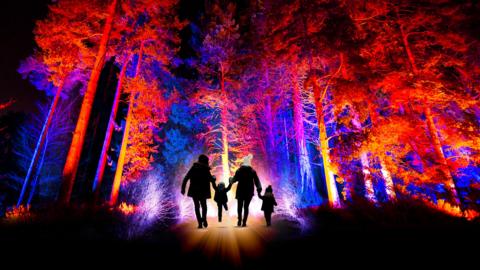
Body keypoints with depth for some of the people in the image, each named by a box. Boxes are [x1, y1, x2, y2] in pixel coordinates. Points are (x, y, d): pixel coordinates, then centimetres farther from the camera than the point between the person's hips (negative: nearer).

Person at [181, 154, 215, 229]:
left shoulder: (193, 168, 3)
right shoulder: (205, 169, -6)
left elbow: (186, 178, -1)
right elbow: (211, 179, -8)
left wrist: (183, 188, 3)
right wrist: (214, 178, 15)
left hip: (194, 190, 2)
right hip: (203, 191, -2)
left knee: (197, 206, 11)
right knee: (203, 205, 16)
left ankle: (200, 222, 2)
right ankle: (204, 219, -6)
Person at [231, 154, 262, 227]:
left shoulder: (239, 170, -5)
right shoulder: (252, 171, -1)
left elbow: (234, 179, -3)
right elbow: (257, 181, -5)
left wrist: (231, 180, 17)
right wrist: (259, 189, -4)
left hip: (240, 191, -1)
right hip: (249, 191, 1)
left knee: (240, 206, 13)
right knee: (246, 207, 7)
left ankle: (240, 221, 3)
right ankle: (244, 222, 3)